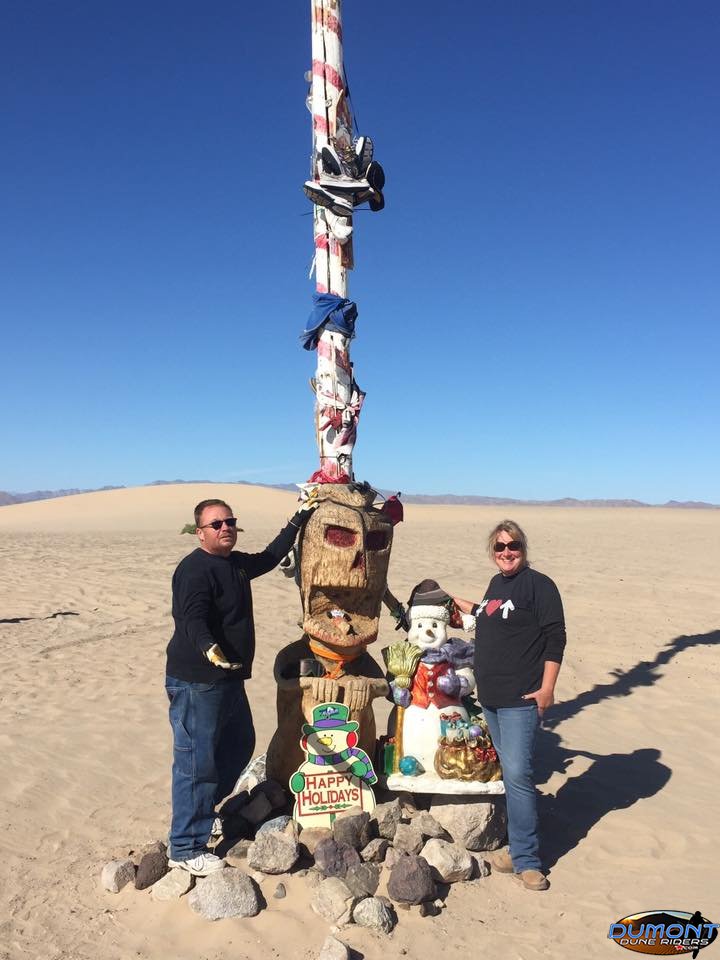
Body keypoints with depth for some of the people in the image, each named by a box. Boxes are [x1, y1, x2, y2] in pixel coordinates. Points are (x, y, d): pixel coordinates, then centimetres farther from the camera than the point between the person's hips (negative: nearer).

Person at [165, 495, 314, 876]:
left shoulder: (237, 563, 11)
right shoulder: (195, 569, -18)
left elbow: (270, 557, 27)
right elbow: (192, 620, -29)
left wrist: (299, 518, 29)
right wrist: (209, 648, -48)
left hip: (228, 679, 10)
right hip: (196, 682, -10)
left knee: (240, 745, 22)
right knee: (196, 761, -3)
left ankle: (201, 810, 40)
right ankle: (185, 848, 11)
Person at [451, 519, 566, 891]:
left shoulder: (538, 584, -10)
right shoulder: (496, 583, 13)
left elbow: (555, 638, -13)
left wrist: (547, 687, -16)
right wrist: (457, 602, 35)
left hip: (522, 697, -8)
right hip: (490, 695, 8)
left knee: (517, 773, -9)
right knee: (509, 772, 14)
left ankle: (525, 859, 4)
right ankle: (521, 847, 26)